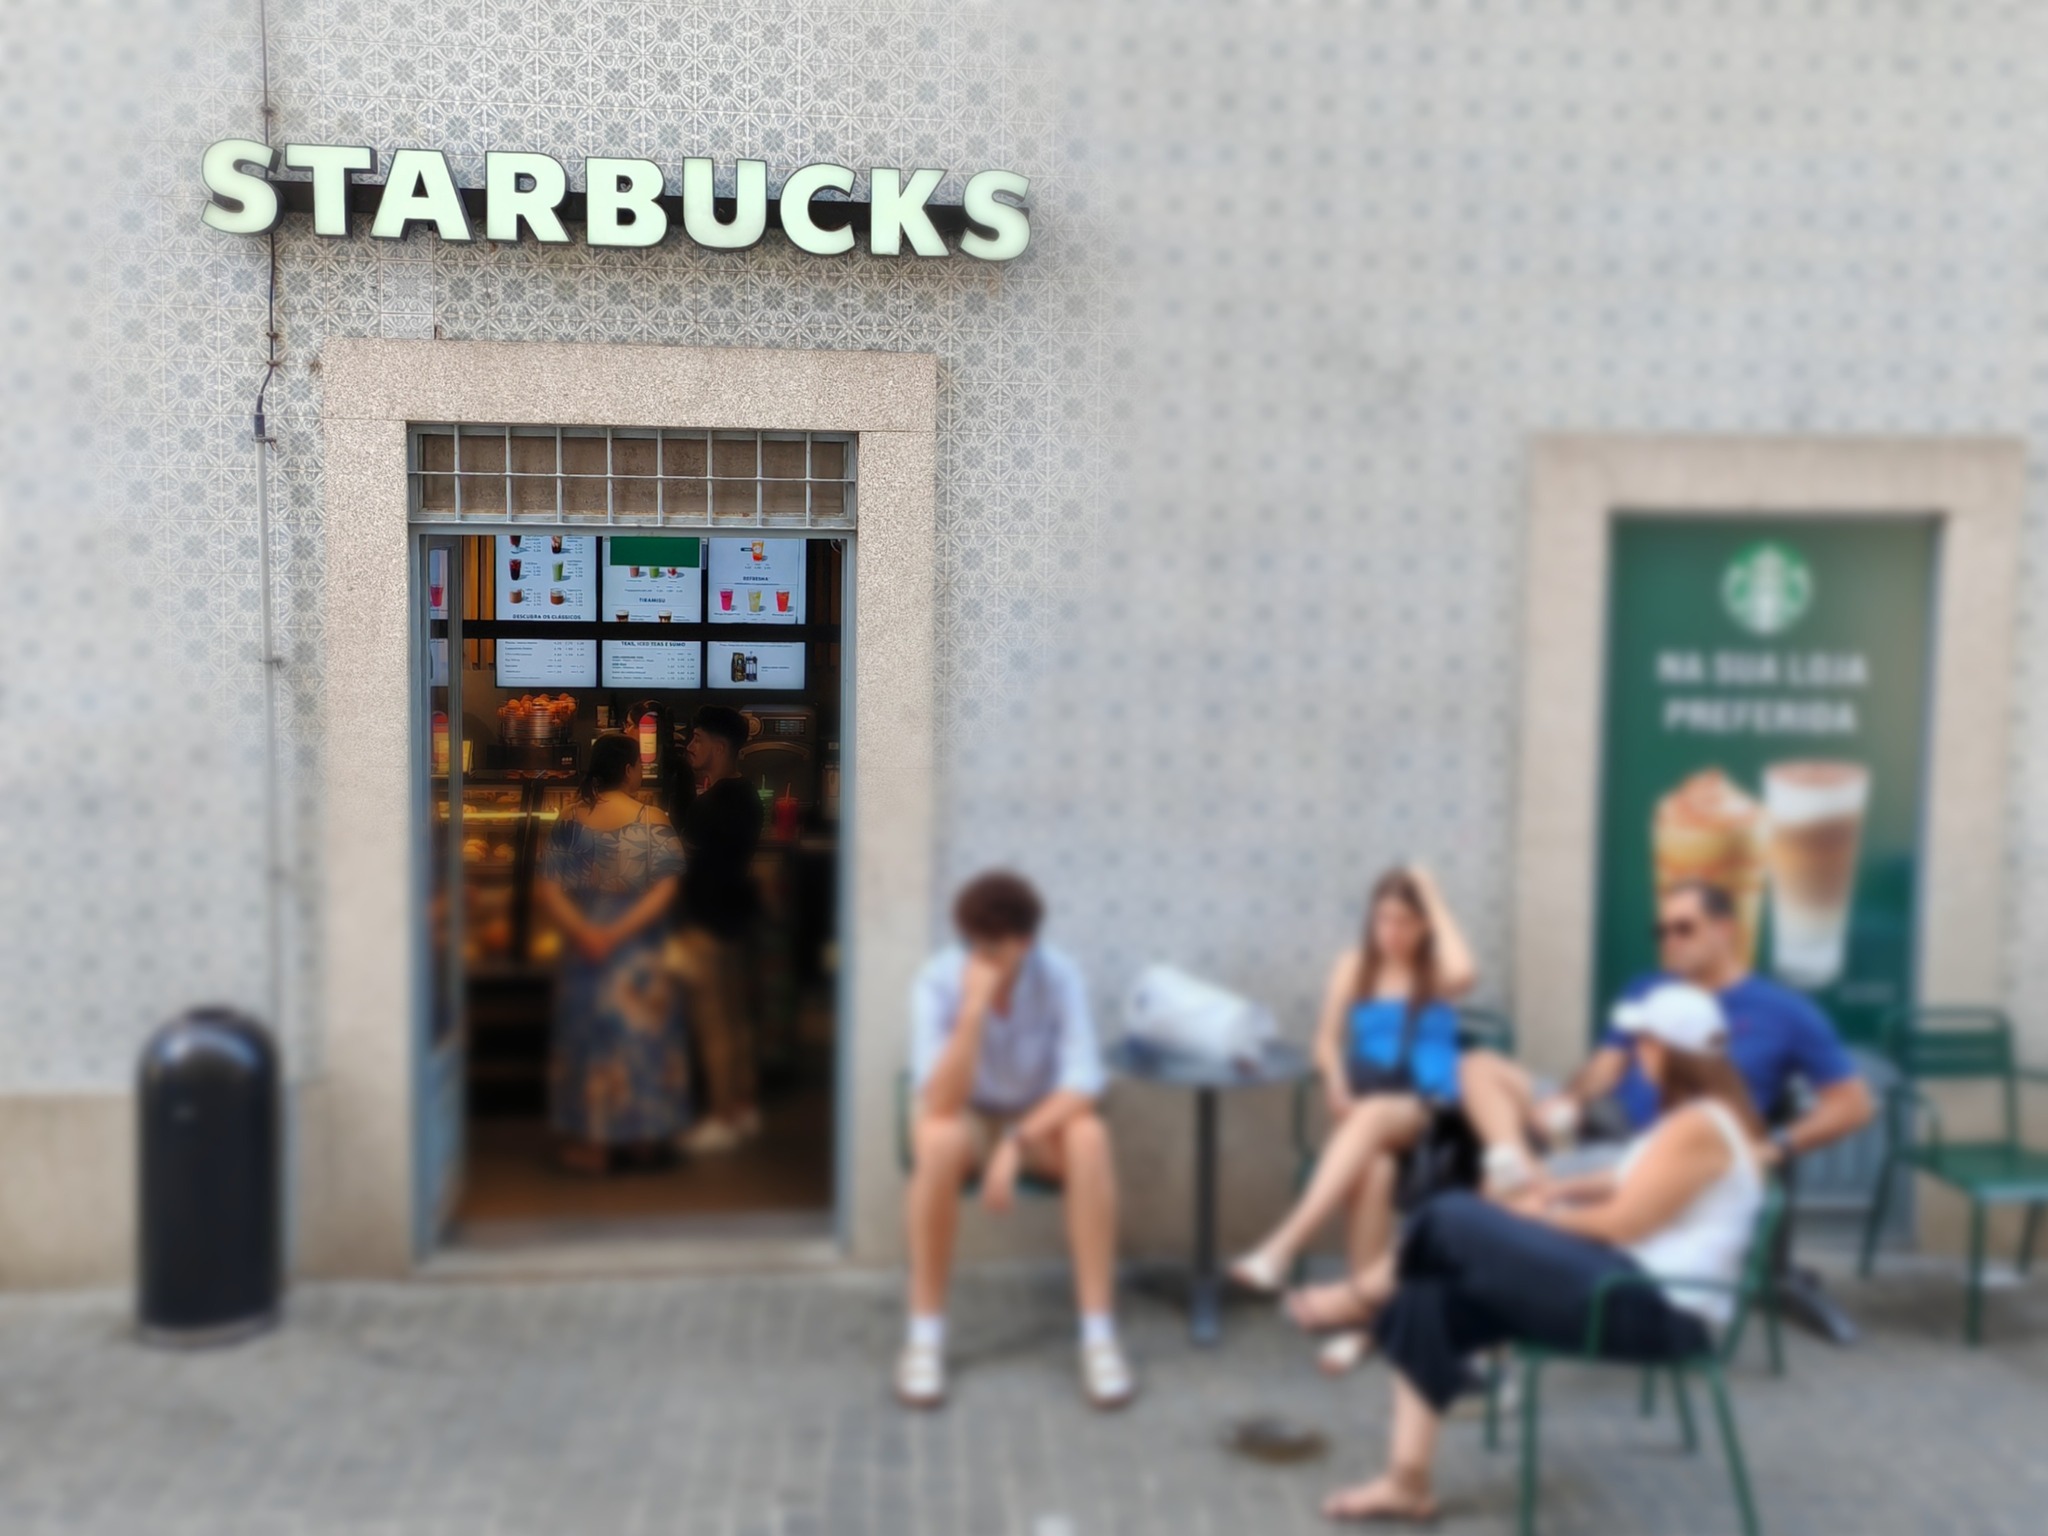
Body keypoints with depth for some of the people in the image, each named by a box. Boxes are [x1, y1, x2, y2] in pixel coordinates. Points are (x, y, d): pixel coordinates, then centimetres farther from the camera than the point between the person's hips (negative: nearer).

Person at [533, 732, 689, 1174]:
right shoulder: (652, 820, -9)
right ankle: (640, 1134, 21)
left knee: (587, 1031, 11)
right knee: (638, 1033, 10)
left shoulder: (571, 818, -1)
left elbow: (546, 886, -9)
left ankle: (589, 1140, 16)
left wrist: (583, 931, -15)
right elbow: (665, 889, -19)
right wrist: (620, 932, -19)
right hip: (639, 955, -2)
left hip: (583, 947, 2)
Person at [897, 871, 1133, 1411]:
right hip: (967, 1118, -1)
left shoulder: (1059, 975, -19)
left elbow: (1084, 1082, -24)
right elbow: (941, 1104, -31)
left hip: (1040, 1116, 1)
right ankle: (925, 1334, -22)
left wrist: (1016, 1144, -36)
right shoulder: (937, 980, -23)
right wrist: (974, 1010, -42)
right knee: (941, 1141, -37)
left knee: (1090, 1138, -33)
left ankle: (1099, 1335, -25)